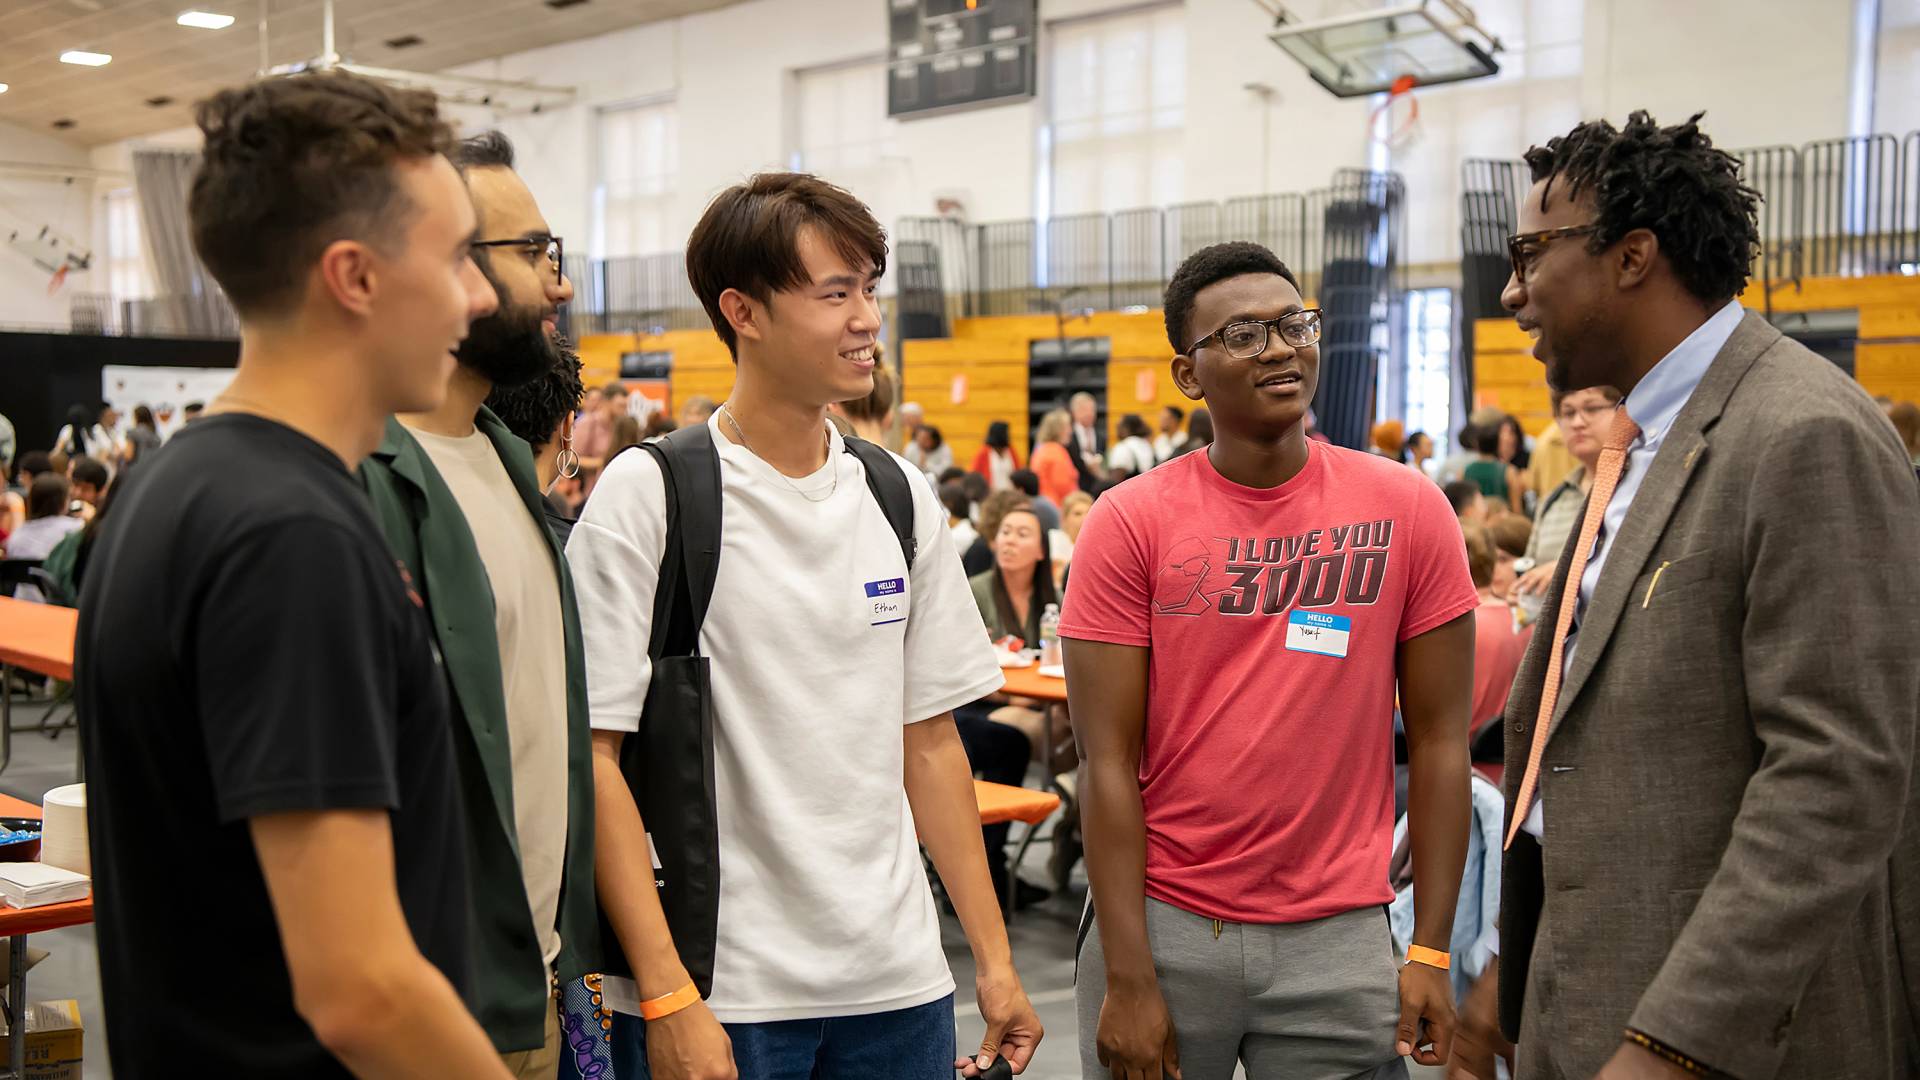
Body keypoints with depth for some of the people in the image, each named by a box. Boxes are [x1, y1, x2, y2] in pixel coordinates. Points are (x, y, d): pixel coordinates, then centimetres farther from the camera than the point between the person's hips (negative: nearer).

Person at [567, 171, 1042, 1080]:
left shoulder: (900, 495, 7)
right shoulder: (647, 495, -9)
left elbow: (928, 740, 10)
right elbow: (593, 755, -11)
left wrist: (994, 958, 7)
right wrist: (665, 996, -14)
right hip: (715, 995, -4)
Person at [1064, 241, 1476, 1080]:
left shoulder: (1407, 510, -1)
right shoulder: (1129, 524, -5)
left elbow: (1439, 739, 1)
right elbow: (1109, 761, -6)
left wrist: (1432, 952, -2)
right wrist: (1128, 976, -10)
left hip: (1338, 939, 1)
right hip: (1164, 921, -1)